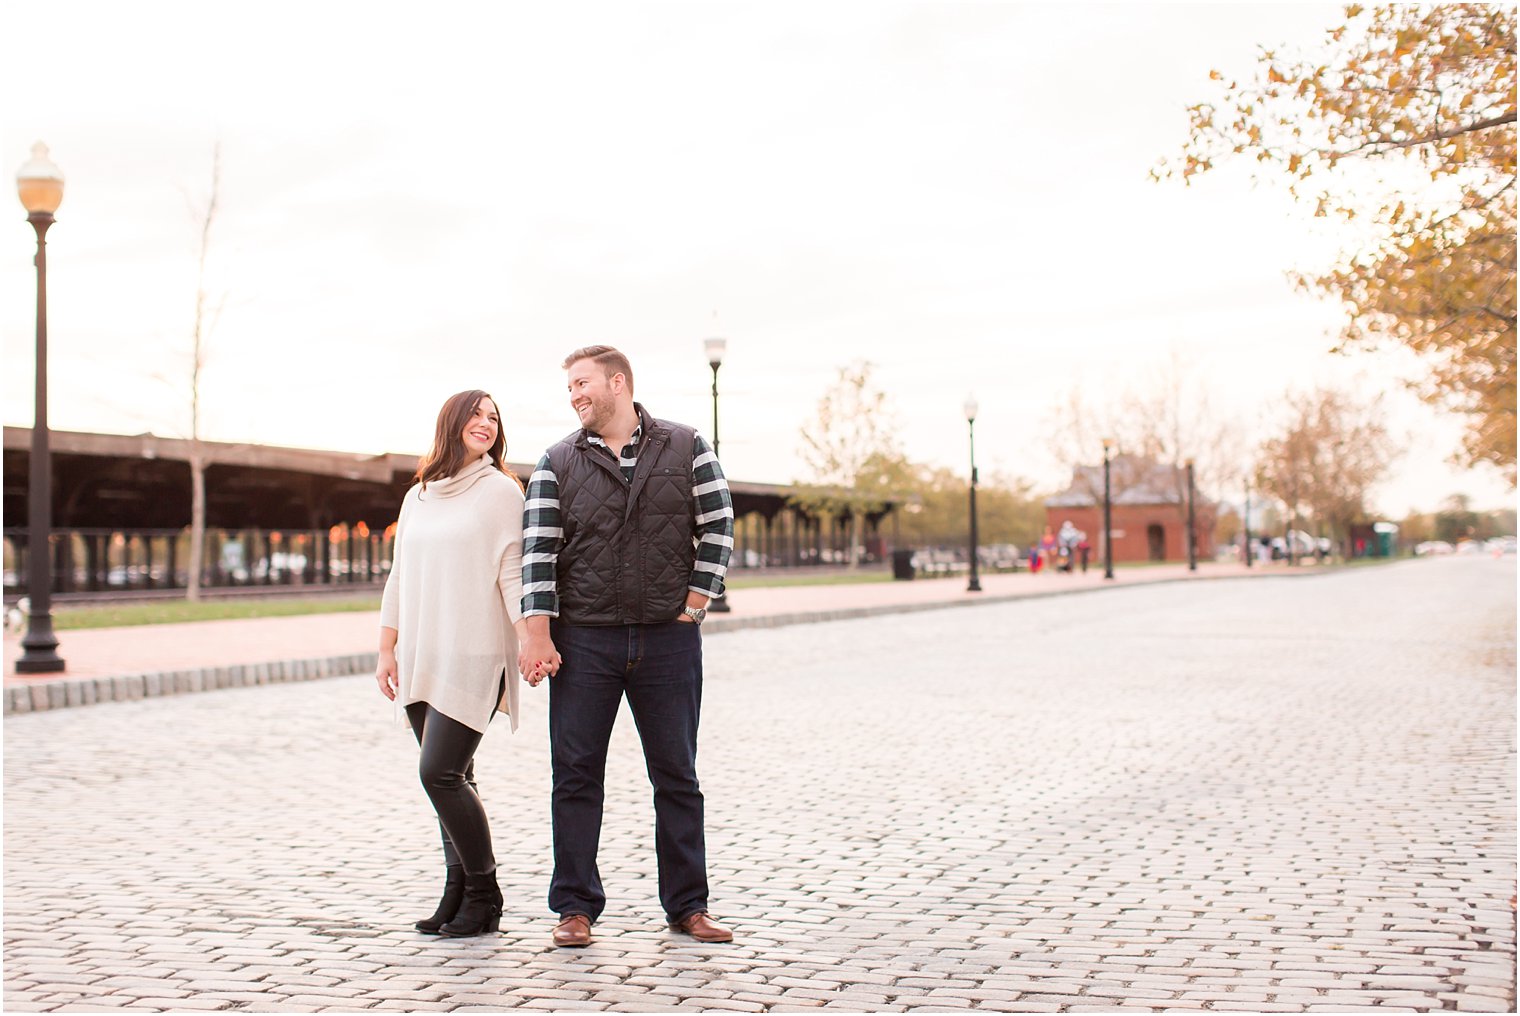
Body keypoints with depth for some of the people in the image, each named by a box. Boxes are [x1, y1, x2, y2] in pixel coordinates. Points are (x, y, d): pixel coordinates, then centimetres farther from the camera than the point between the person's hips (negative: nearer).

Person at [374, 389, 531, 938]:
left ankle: (483, 896, 1)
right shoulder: (417, 497, 16)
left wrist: (530, 639, -17)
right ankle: (459, 892, 14)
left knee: (440, 773, -12)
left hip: (474, 656, -6)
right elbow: (398, 579, 19)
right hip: (421, 660, 6)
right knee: (453, 778, 7)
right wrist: (387, 650, 15)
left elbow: (512, 574, -6)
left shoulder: (501, 490, 0)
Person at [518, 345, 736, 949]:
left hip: (669, 639, 0)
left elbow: (717, 526, 4)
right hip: (583, 640, 0)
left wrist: (695, 600, -3)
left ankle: (687, 905, 17)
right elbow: (539, 549, -2)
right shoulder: (557, 464, 4)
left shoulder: (685, 448, 4)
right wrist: (538, 633, -11)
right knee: (576, 775, 2)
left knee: (676, 775, 7)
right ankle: (576, 907, 12)